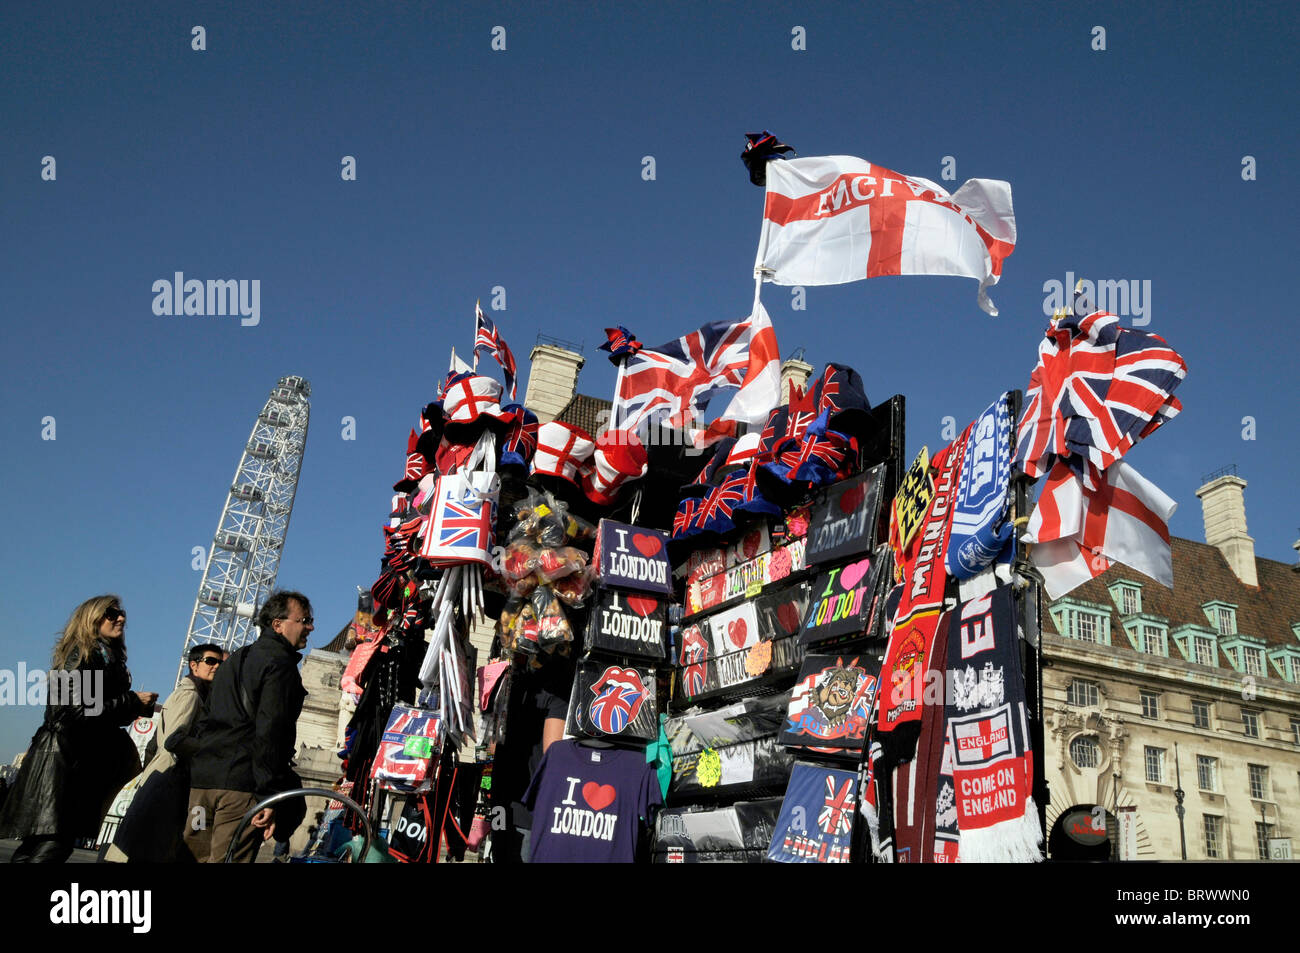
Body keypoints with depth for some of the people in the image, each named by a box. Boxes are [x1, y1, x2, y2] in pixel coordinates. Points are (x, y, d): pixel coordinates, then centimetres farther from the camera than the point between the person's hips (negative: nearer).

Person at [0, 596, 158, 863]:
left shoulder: (107, 658, 17)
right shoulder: (81, 656, -9)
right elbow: (80, 710, -18)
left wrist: (138, 708, 4)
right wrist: (132, 702, -12)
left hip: (83, 762, 9)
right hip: (61, 759, -9)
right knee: (53, 844, -14)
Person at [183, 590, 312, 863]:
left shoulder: (235, 660, 24)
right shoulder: (280, 662, -6)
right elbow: (268, 731, -17)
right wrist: (268, 796, -19)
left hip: (202, 778, 9)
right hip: (241, 784, -9)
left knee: (196, 858, 12)